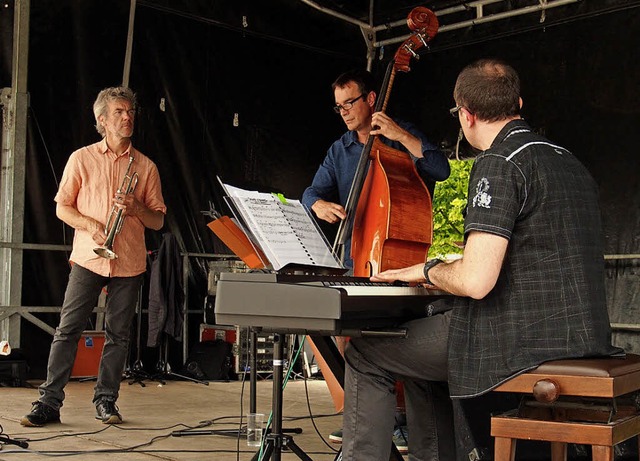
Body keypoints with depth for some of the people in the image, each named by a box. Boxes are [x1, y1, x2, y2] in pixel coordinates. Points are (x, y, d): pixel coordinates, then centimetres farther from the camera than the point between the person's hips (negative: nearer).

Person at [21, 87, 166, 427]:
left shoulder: (146, 166, 9)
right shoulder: (82, 158, 6)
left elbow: (158, 221, 9)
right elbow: (62, 207, 6)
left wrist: (136, 208, -11)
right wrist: (90, 225, -12)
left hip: (129, 262, 2)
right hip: (88, 258, -1)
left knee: (118, 334, 4)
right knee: (67, 329, -4)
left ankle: (105, 401, 14)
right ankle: (49, 402, 1)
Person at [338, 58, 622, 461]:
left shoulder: (499, 163, -15)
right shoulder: (570, 161, 14)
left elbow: (476, 281, -25)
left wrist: (428, 270, -3)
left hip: (520, 344, -9)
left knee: (364, 352, 3)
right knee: (419, 341, 28)